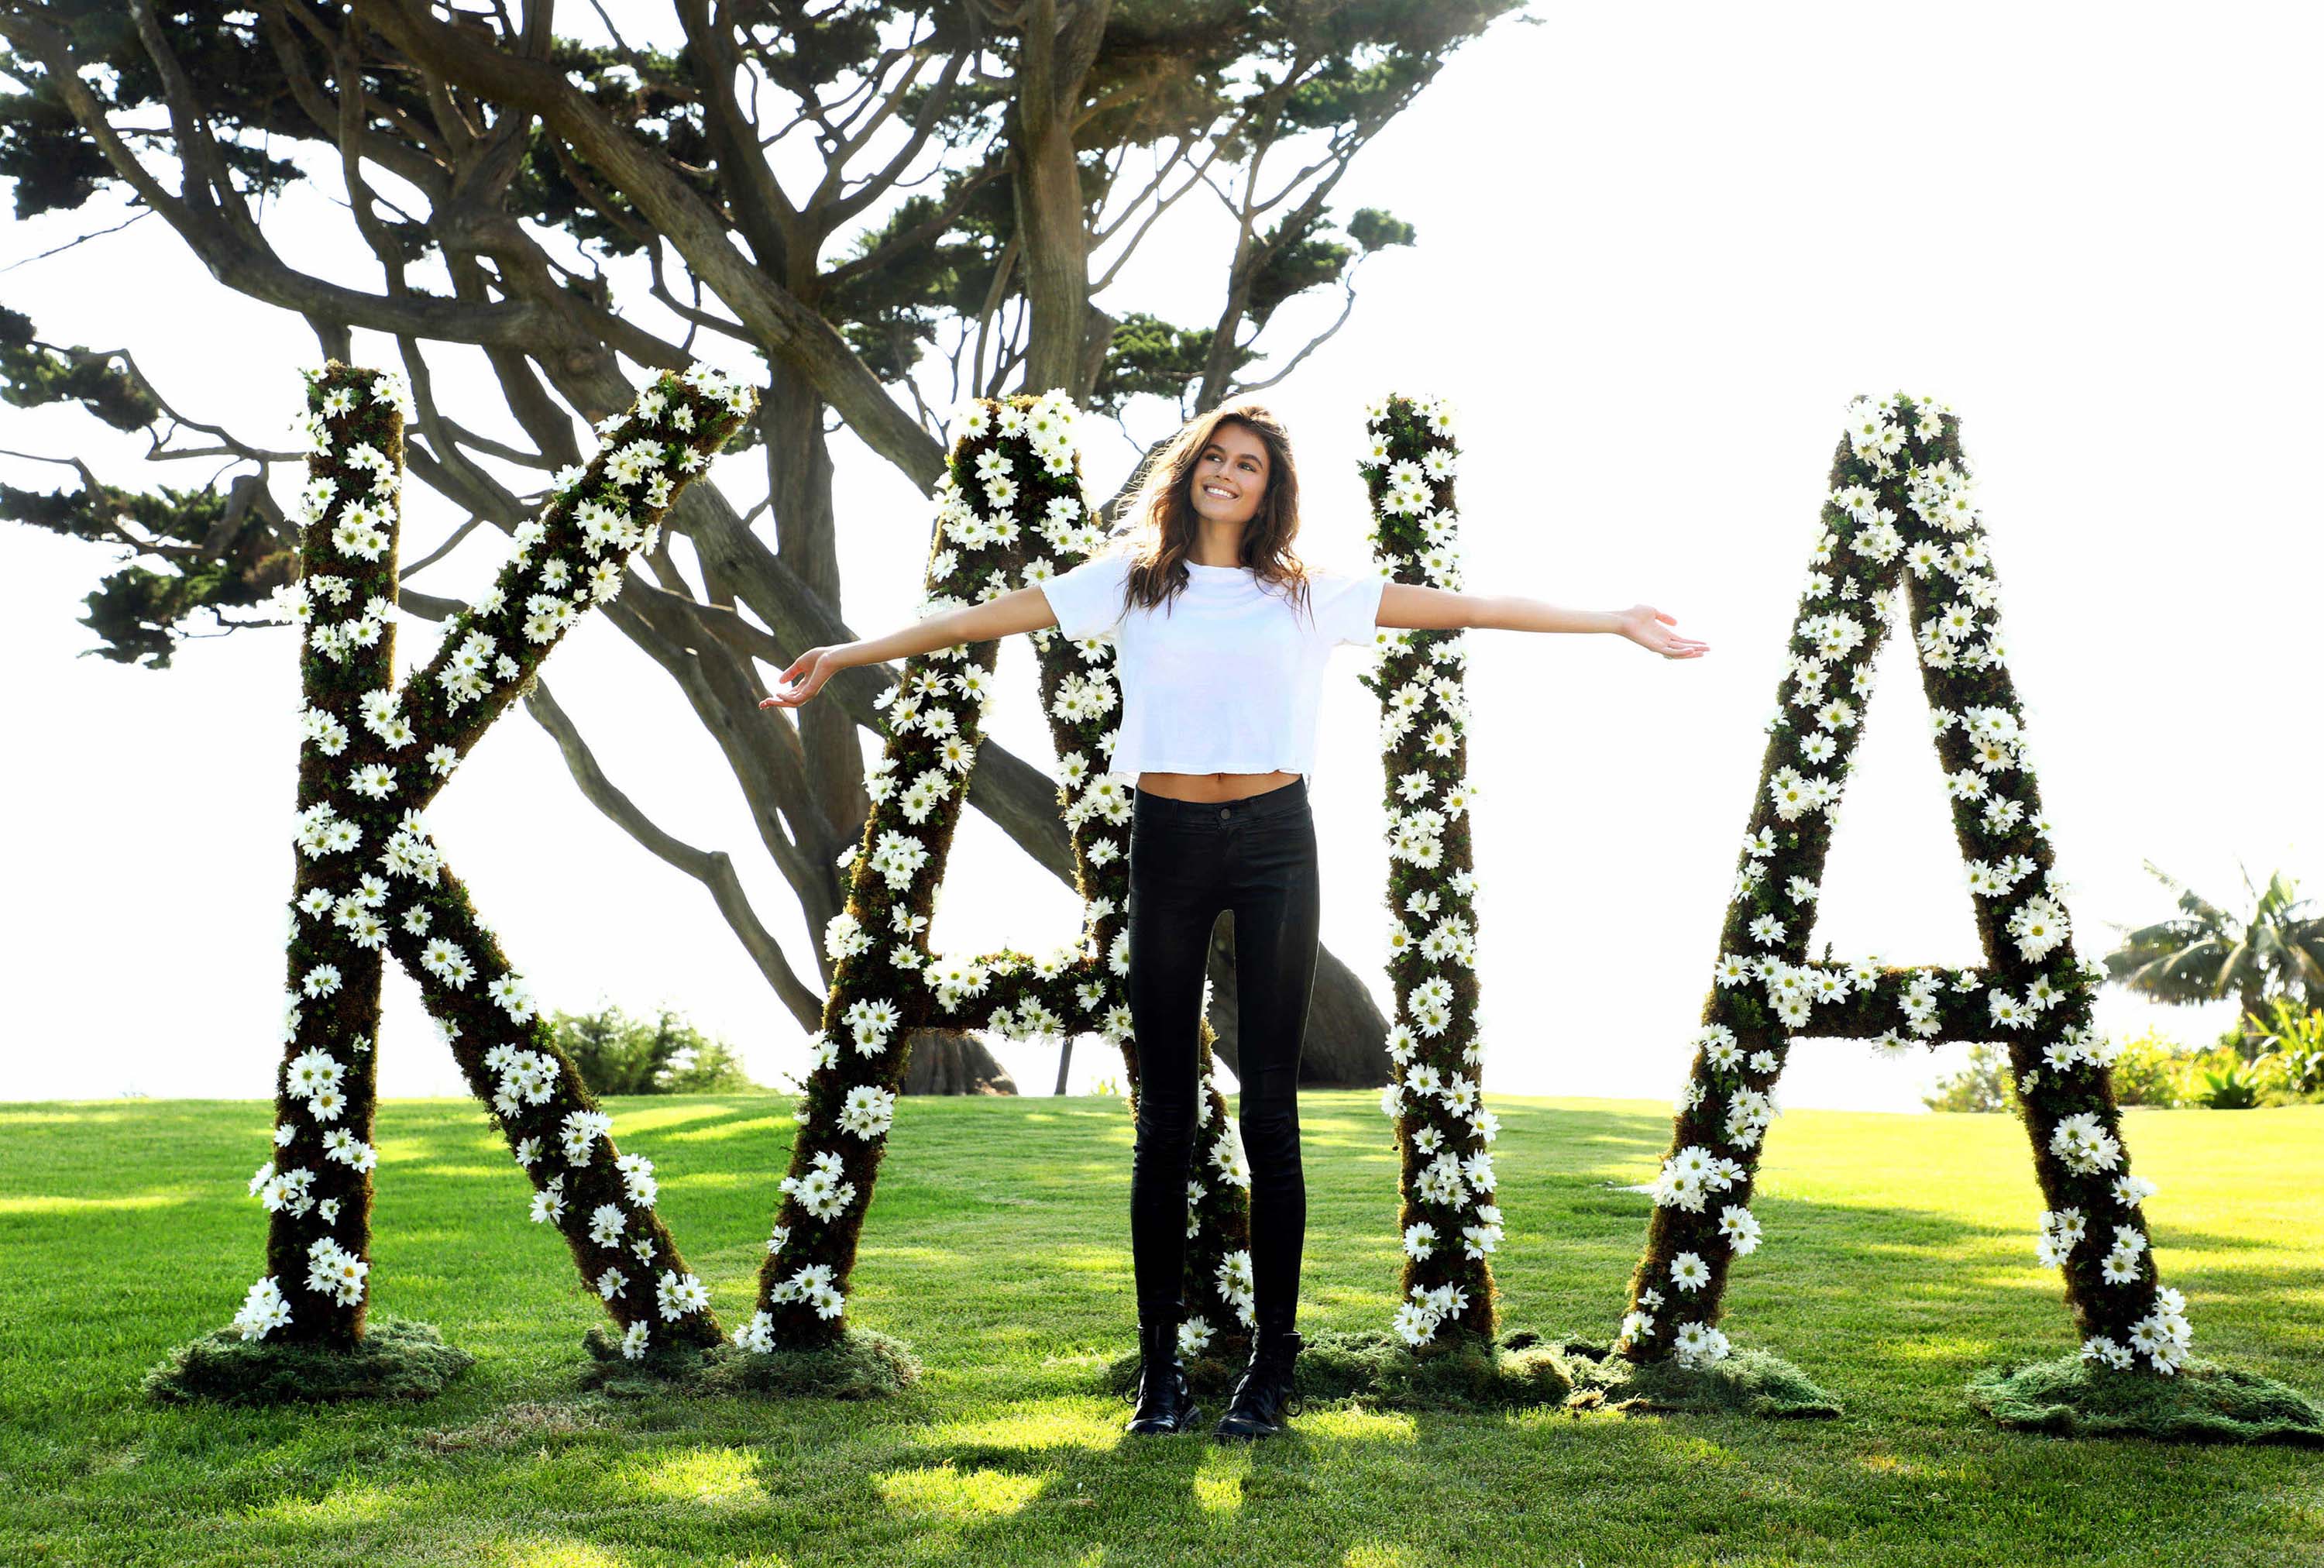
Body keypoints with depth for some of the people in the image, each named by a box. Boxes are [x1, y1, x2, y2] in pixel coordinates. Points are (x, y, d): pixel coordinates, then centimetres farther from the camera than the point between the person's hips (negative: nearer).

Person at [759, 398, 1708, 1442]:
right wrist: (846, 656, 7)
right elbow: (983, 620, 9)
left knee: (1270, 1106, 0)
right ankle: (1159, 1364, 10)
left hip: (1273, 843, 0)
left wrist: (1612, 621, 5)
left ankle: (1272, 1364, 7)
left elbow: (1464, 607, 8)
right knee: (1163, 1114, 3)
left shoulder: (1307, 593, 9)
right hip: (1167, 843, 0)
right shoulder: (1131, 579, 10)